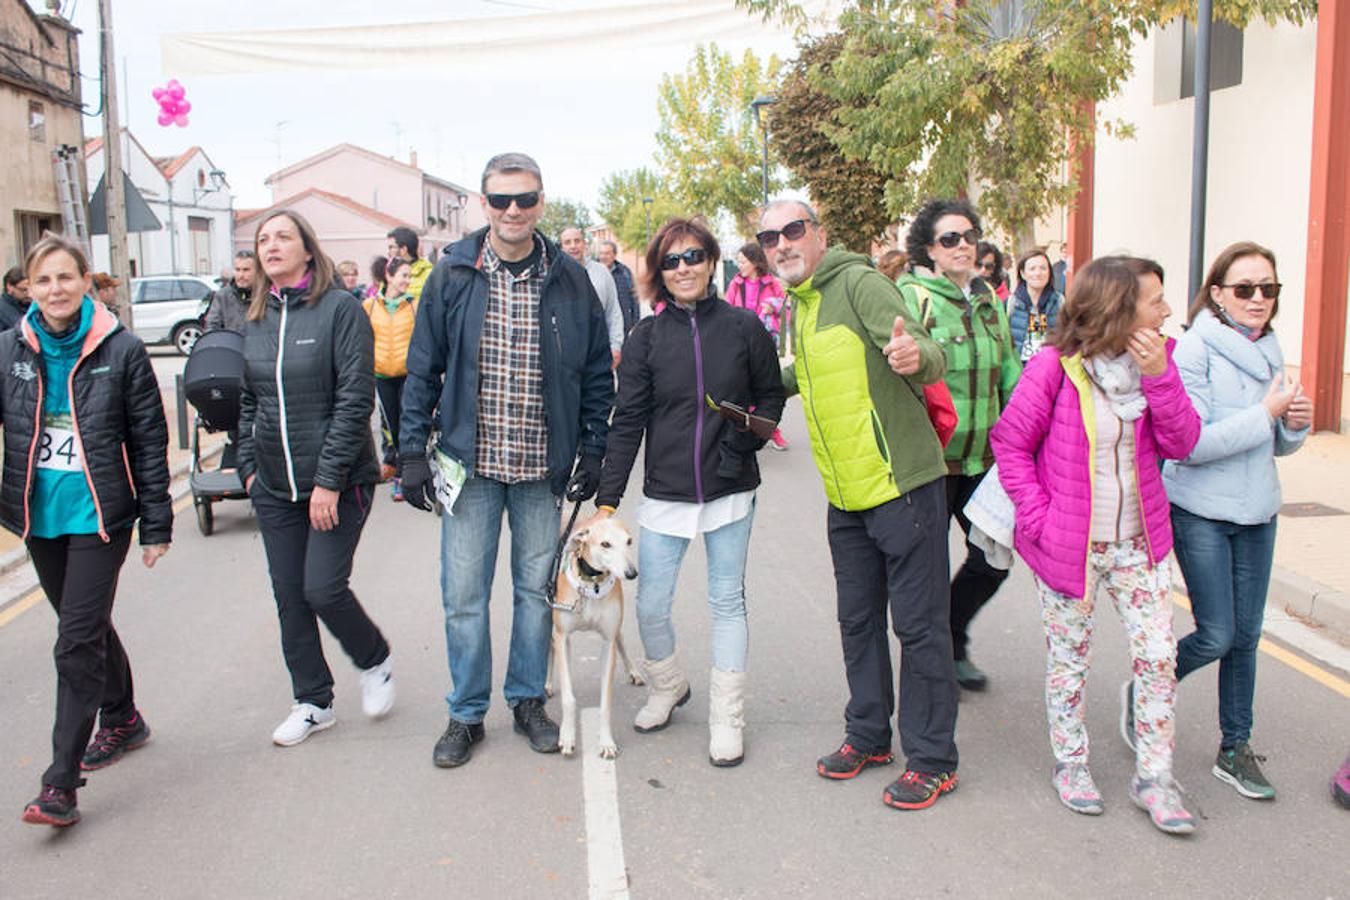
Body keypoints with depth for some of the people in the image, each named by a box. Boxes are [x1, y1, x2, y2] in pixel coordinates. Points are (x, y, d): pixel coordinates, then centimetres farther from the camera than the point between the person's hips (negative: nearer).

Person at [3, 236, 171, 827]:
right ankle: (122, 719, 42)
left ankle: (61, 784, -3)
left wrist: (156, 523, -2)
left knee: (78, 640, -7)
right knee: (87, 627, 19)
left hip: (99, 515, -4)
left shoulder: (121, 350, -6)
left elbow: (150, 440, -2)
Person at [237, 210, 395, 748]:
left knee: (323, 588, -7)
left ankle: (375, 663, 22)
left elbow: (355, 399, -14)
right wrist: (247, 466, 9)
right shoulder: (255, 319, 9)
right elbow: (246, 400, 17)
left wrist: (329, 480, -17)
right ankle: (313, 702, 24)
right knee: (289, 596, 9)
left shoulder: (340, 308, -10)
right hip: (273, 485, 6)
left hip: (338, 481, -6)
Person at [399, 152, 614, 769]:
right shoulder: (452, 275, -2)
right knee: (463, 595, 4)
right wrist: (413, 452, -3)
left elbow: (597, 372, 6)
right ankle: (467, 713, 21)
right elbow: (422, 369, 2)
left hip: (542, 466, 1)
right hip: (470, 463, -1)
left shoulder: (568, 279, 0)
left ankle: (528, 700, 29)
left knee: (537, 589, 12)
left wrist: (593, 451, 2)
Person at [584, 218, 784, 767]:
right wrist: (607, 500, -8)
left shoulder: (744, 327, -2)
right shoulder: (647, 338, -1)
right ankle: (667, 687, 34)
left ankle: (727, 718, 20)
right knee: (651, 606, 5)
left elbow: (772, 395, 9)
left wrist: (748, 438, -10)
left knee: (727, 602, 7)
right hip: (665, 494, 1)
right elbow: (627, 422, -3)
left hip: (730, 492, -1)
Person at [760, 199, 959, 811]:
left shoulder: (860, 283, -12)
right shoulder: (800, 305, 13)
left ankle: (932, 759, 11)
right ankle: (868, 735, 32)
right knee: (857, 620, 17)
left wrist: (916, 356, -46)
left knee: (919, 624, 0)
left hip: (902, 484, -8)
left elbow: (926, 355, -25)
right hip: (846, 496, 9)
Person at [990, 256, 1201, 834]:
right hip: (1070, 543, -4)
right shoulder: (1054, 367, -16)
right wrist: (1039, 515, -14)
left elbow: (1181, 444, -4)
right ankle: (1070, 765, 30)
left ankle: (1154, 777, 19)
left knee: (1158, 654, 3)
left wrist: (1158, 376, -17)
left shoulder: (1155, 359, 0)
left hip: (1138, 541, 4)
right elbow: (1010, 443, -8)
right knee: (1069, 657, 10)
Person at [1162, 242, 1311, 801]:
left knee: (1245, 635, 9)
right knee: (1217, 635, -4)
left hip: (1257, 511, 6)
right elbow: (1188, 443, -21)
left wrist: (1296, 424, -6)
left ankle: (1235, 749, 22)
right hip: (1201, 513, -6)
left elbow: (1276, 444, 16)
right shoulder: (1195, 348, -13)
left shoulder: (1269, 351, 8)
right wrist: (1264, 415, -17)